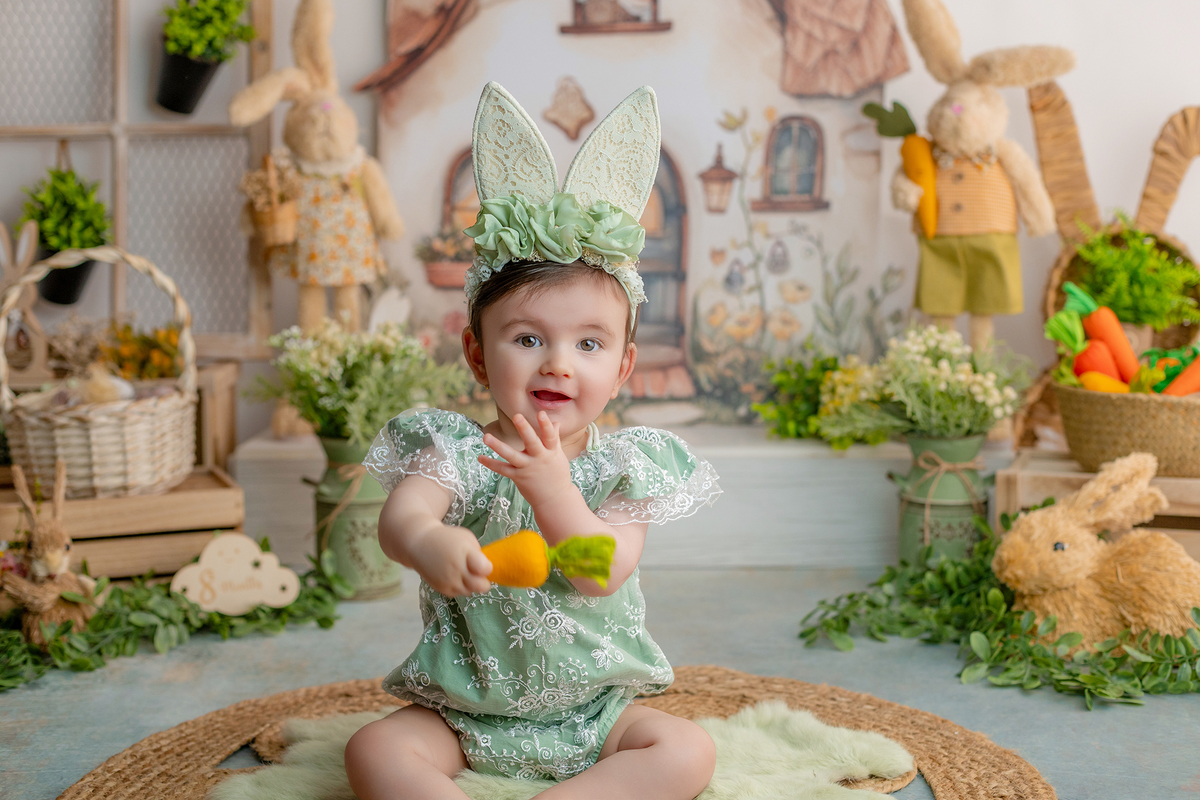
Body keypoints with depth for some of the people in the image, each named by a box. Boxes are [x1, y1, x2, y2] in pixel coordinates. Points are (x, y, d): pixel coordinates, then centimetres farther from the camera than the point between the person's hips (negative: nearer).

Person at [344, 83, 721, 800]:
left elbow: (603, 575, -19)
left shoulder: (624, 465, -7)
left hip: (594, 708, 1)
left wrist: (552, 487, -34)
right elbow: (398, 517, -28)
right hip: (463, 710, 0)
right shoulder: (457, 451, -9)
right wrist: (430, 541, -53)